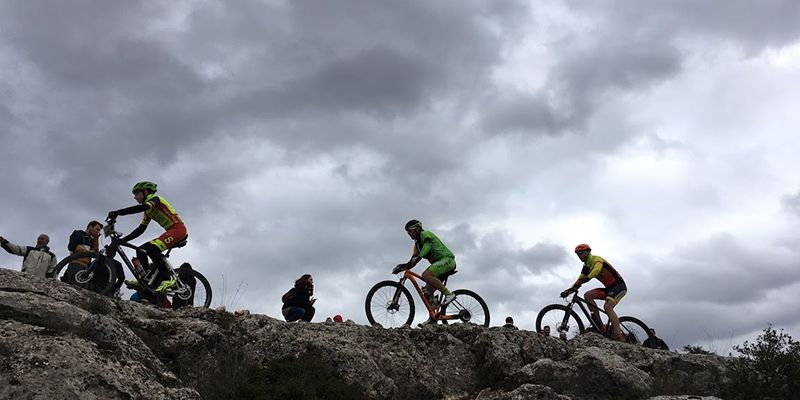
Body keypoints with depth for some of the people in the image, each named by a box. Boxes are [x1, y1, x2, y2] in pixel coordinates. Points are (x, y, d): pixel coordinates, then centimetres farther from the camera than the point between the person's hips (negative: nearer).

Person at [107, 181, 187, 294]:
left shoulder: (154, 199, -4)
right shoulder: (148, 211, 24)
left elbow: (141, 208, -26)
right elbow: (140, 229, 19)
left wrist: (118, 212, -31)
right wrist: (123, 240, 9)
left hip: (179, 228, -10)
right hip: (172, 231, 10)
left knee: (152, 248, -28)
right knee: (141, 250, 4)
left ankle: (168, 279, -25)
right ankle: (144, 280, -2)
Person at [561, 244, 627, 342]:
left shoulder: (597, 259, -15)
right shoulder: (586, 266, 12)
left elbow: (596, 270, -37)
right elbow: (579, 280, 11)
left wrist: (586, 279, -51)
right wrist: (568, 290, -4)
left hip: (619, 286, -8)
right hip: (609, 288, 8)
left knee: (607, 307, -29)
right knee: (587, 295, -10)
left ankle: (620, 338, -33)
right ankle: (600, 325, -11)